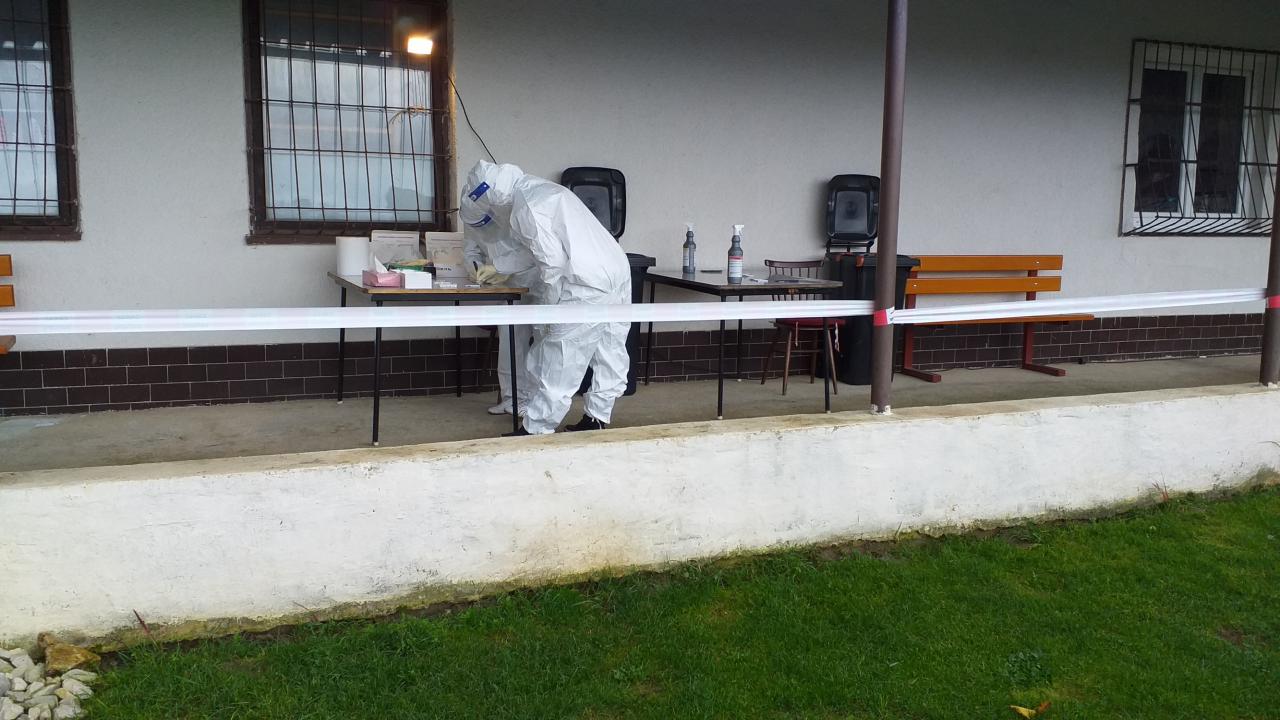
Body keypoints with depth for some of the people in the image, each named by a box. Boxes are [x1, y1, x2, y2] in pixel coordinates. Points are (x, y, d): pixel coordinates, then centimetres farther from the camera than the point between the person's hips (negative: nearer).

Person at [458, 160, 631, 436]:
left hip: (588, 288, -10)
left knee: (556, 365, -1)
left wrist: (547, 309, -4)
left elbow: (552, 261, -15)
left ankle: (535, 431, 7)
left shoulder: (525, 207, -10)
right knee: (609, 357, 14)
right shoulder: (543, 188, 19)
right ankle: (597, 420, 24)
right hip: (618, 273, 10)